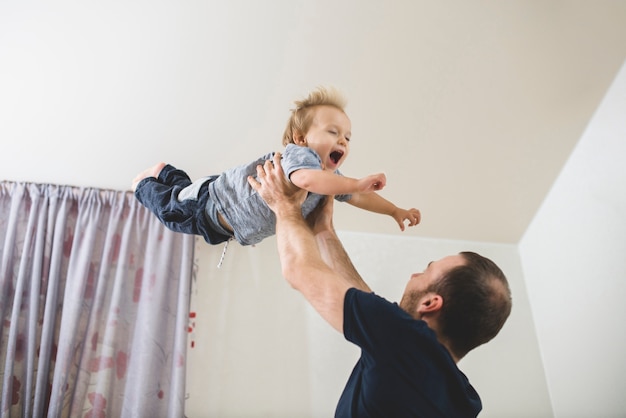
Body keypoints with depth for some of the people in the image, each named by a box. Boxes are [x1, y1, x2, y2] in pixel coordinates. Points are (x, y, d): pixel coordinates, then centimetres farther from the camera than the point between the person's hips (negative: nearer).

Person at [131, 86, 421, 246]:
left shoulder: (329, 176, -11)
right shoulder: (298, 153, -37)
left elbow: (358, 197, -3)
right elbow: (306, 179, -59)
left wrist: (395, 211, -13)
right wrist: (359, 182, -60)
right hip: (214, 199, -8)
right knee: (171, 208, 19)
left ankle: (165, 172, 55)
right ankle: (146, 183, 48)